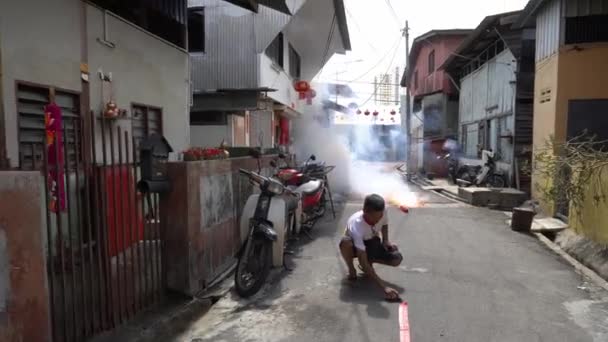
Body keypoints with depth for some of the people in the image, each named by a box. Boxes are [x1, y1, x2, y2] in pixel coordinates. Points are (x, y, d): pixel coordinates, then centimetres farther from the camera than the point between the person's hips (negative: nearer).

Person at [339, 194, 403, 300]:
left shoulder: (382, 212, -28)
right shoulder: (356, 225, -40)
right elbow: (363, 262, -42)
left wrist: (386, 240, -15)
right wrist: (384, 287, -47)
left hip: (372, 243, 4)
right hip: (356, 245, -4)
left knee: (397, 259, -21)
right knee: (345, 242, -40)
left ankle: (369, 260, 8)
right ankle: (351, 269, -9)